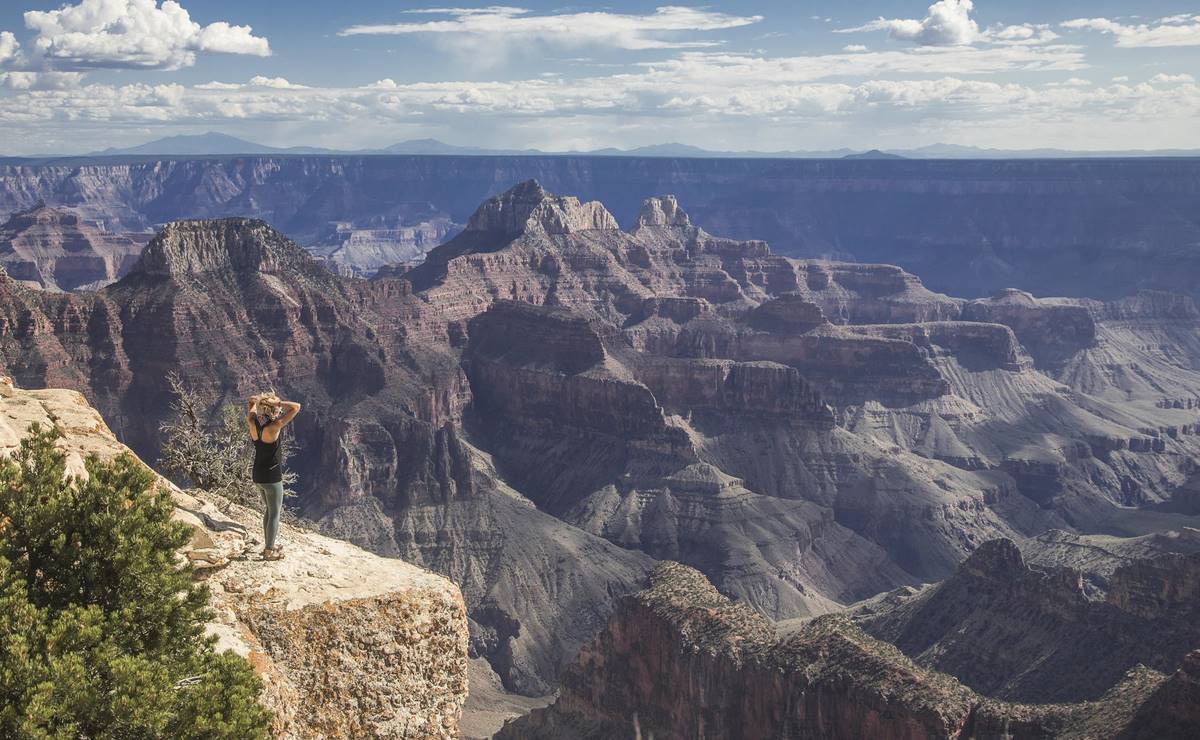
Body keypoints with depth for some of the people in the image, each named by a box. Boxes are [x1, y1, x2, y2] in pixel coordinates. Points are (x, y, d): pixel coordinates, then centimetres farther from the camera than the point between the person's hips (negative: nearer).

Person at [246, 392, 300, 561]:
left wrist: (260, 399, -3)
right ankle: (269, 551, 13)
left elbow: (252, 403, 15)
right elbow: (296, 407, -25)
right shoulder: (273, 427, -24)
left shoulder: (253, 423, -5)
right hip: (272, 477, -8)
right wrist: (278, 402, -20)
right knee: (274, 513, 6)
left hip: (258, 475, 8)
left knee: (269, 510, 24)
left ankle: (268, 545, 34)